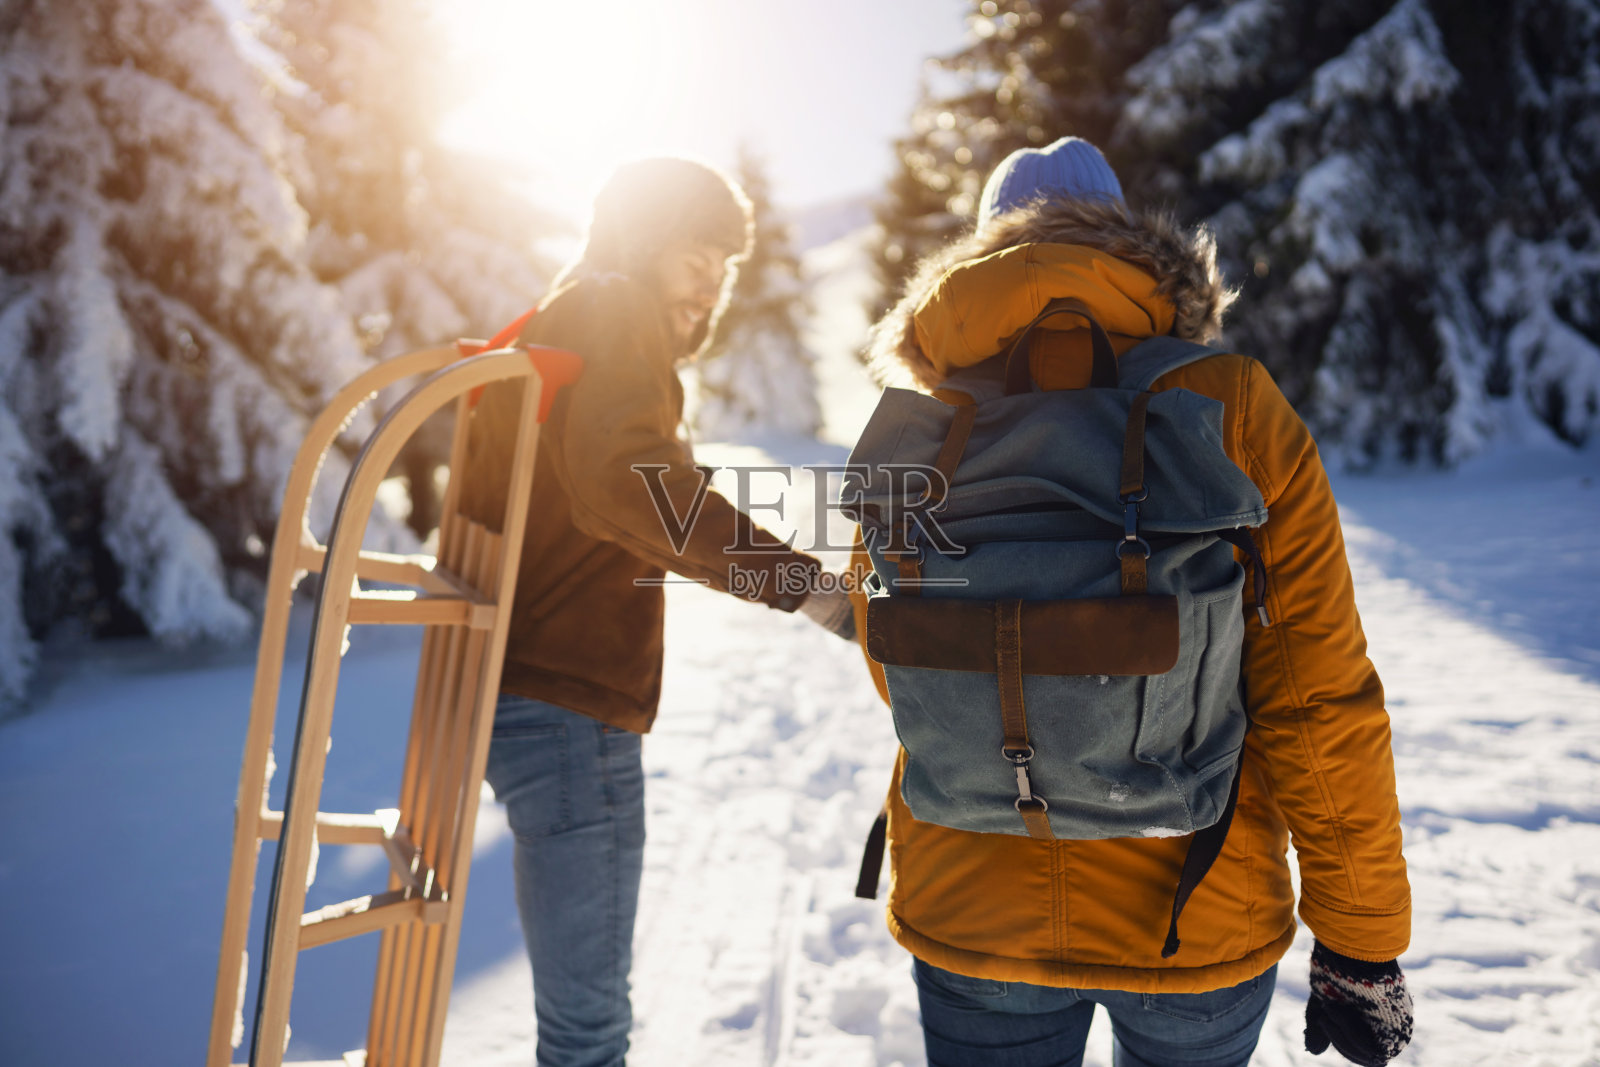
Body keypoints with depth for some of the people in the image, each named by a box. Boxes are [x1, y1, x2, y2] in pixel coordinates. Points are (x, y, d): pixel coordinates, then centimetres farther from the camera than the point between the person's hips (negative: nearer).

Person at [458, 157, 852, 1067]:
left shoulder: (547, 328, 23)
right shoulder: (613, 314, -7)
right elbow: (626, 479, -25)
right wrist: (792, 577, -30)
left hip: (512, 683, 10)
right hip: (569, 701, -10)